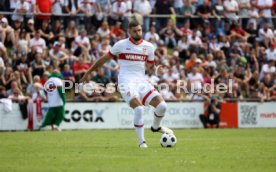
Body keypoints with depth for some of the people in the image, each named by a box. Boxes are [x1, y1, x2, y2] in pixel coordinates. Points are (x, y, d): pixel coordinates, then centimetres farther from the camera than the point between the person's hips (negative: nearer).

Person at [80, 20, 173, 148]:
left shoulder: (148, 47, 9)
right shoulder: (121, 45, -1)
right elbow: (104, 59, 8)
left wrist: (156, 70, -8)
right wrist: (88, 72, 12)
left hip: (141, 81, 4)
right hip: (126, 82, -4)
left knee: (162, 105, -8)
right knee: (139, 108, -26)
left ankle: (156, 127, 25)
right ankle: (141, 141, -11)